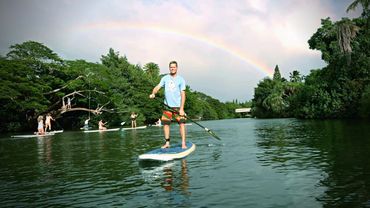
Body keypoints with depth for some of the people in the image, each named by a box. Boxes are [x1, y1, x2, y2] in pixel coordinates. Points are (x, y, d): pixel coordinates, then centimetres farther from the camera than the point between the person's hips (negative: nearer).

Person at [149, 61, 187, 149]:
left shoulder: (181, 79, -2)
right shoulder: (165, 78, 8)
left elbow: (183, 94, -6)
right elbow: (158, 87, 0)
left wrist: (181, 108, -14)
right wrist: (153, 93, -23)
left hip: (178, 106, -3)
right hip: (167, 105, 3)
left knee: (182, 123, -10)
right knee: (165, 124, 5)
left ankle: (183, 143, -4)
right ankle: (167, 143, 17)